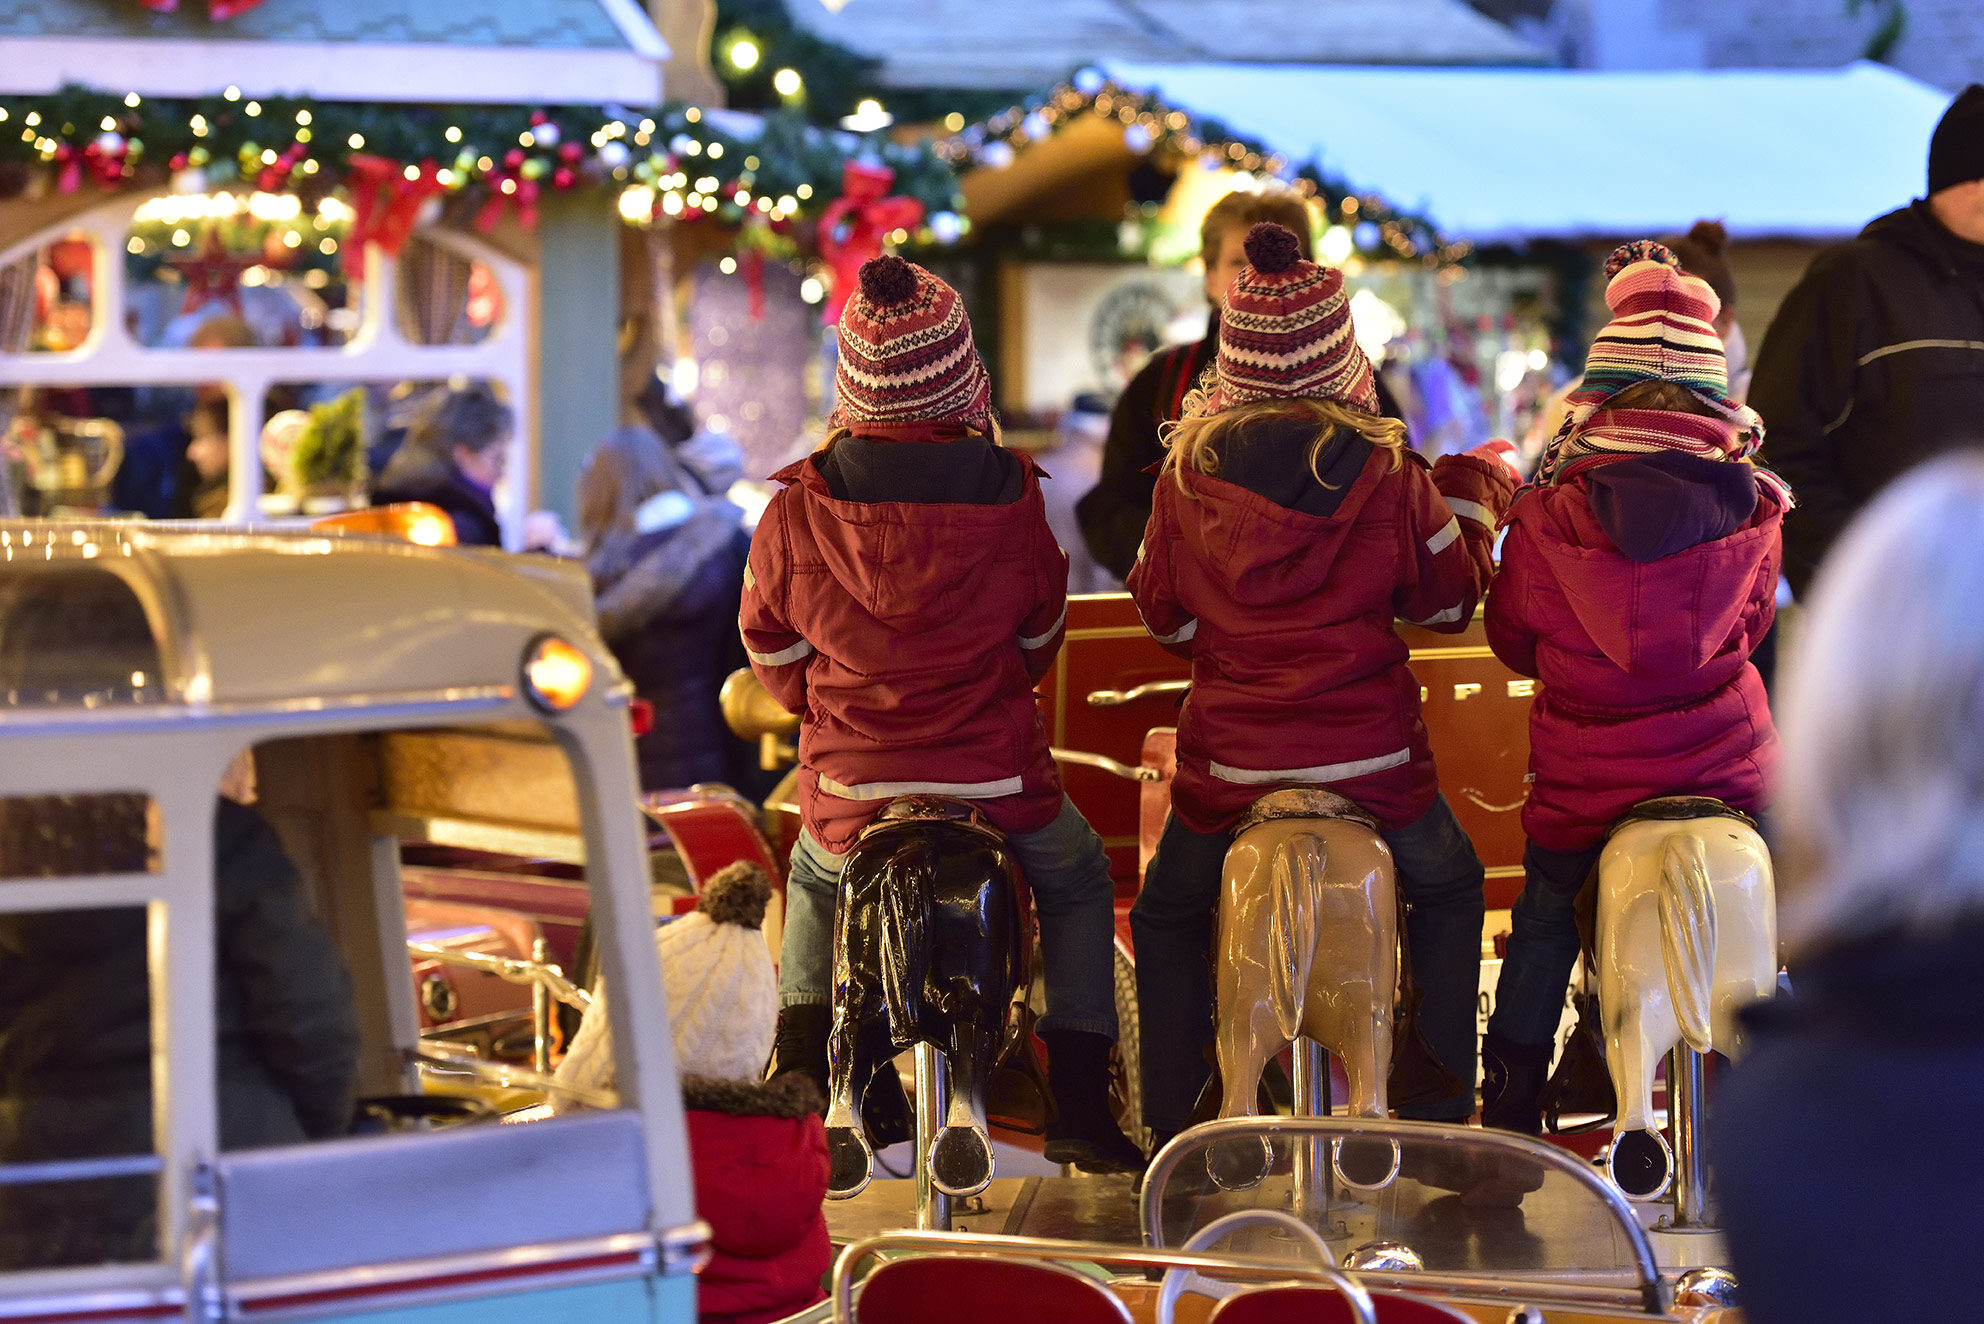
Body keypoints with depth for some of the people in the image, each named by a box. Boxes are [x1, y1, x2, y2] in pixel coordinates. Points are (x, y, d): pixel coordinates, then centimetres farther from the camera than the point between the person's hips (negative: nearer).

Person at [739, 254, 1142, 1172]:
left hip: (848, 785, 1)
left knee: (814, 883, 35)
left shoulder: (797, 514, -11)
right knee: (1078, 881, 29)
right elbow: (1041, 636, 4)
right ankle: (1080, 1110, 22)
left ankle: (799, 1077, 27)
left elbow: (771, 650, 2)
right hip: (997, 777, -1)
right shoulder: (1011, 501, -11)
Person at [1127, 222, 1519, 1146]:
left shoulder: (1188, 471, -6)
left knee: (1168, 916, 24)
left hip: (1226, 757, 0)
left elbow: (1164, 616, 5)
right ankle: (1444, 1107, 28)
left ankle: (1172, 1123, 20)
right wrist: (1475, 490, 18)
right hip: (1371, 752, 0)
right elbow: (1448, 600, 3)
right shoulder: (1386, 472, -9)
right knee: (1447, 888, 27)